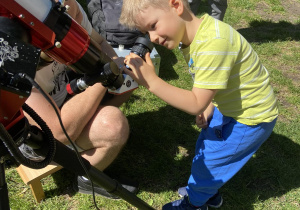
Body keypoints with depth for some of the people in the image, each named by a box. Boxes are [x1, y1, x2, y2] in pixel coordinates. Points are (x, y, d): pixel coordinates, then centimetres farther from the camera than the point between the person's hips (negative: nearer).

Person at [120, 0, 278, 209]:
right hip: (229, 107, 8)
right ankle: (209, 192, 45)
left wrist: (151, 81, -37)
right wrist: (210, 105, -9)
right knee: (204, 147, 21)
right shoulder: (193, 37, -6)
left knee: (209, 159, 6)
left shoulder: (213, 43, -36)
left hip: (252, 118, -8)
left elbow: (196, 104, -34)